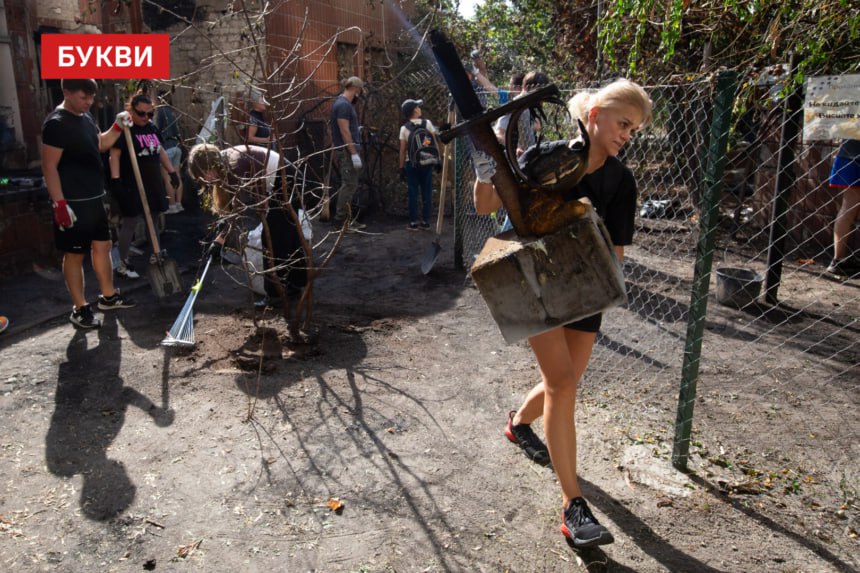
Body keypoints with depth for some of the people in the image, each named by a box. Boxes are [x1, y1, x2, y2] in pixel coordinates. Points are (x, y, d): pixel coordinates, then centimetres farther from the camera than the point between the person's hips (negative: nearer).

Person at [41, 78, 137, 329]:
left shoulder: (86, 117, 9)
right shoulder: (56, 123, -17)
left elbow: (100, 145, 25)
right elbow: (49, 167, -19)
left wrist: (118, 126, 7)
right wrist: (60, 204, -23)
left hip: (95, 197, 9)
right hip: (73, 202, -9)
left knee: (102, 245, 17)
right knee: (75, 253, 2)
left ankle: (108, 296, 31)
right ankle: (79, 309, 12)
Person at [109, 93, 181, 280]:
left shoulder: (152, 127, 11)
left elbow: (160, 151, 21)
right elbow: (114, 155, -16)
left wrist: (172, 172, 19)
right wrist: (116, 179, -25)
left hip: (153, 182, 7)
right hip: (132, 185, -7)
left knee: (154, 219, 13)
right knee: (130, 222, -4)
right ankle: (122, 264, 5)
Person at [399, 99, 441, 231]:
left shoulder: (404, 128, -3)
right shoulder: (427, 123, -1)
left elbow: (403, 150, -4)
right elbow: (435, 143, -2)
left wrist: (401, 167, 2)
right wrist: (438, 159, 6)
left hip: (412, 163, -1)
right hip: (427, 162, 1)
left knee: (413, 193, 3)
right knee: (427, 192, 7)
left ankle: (414, 222, 3)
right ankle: (425, 221, 10)